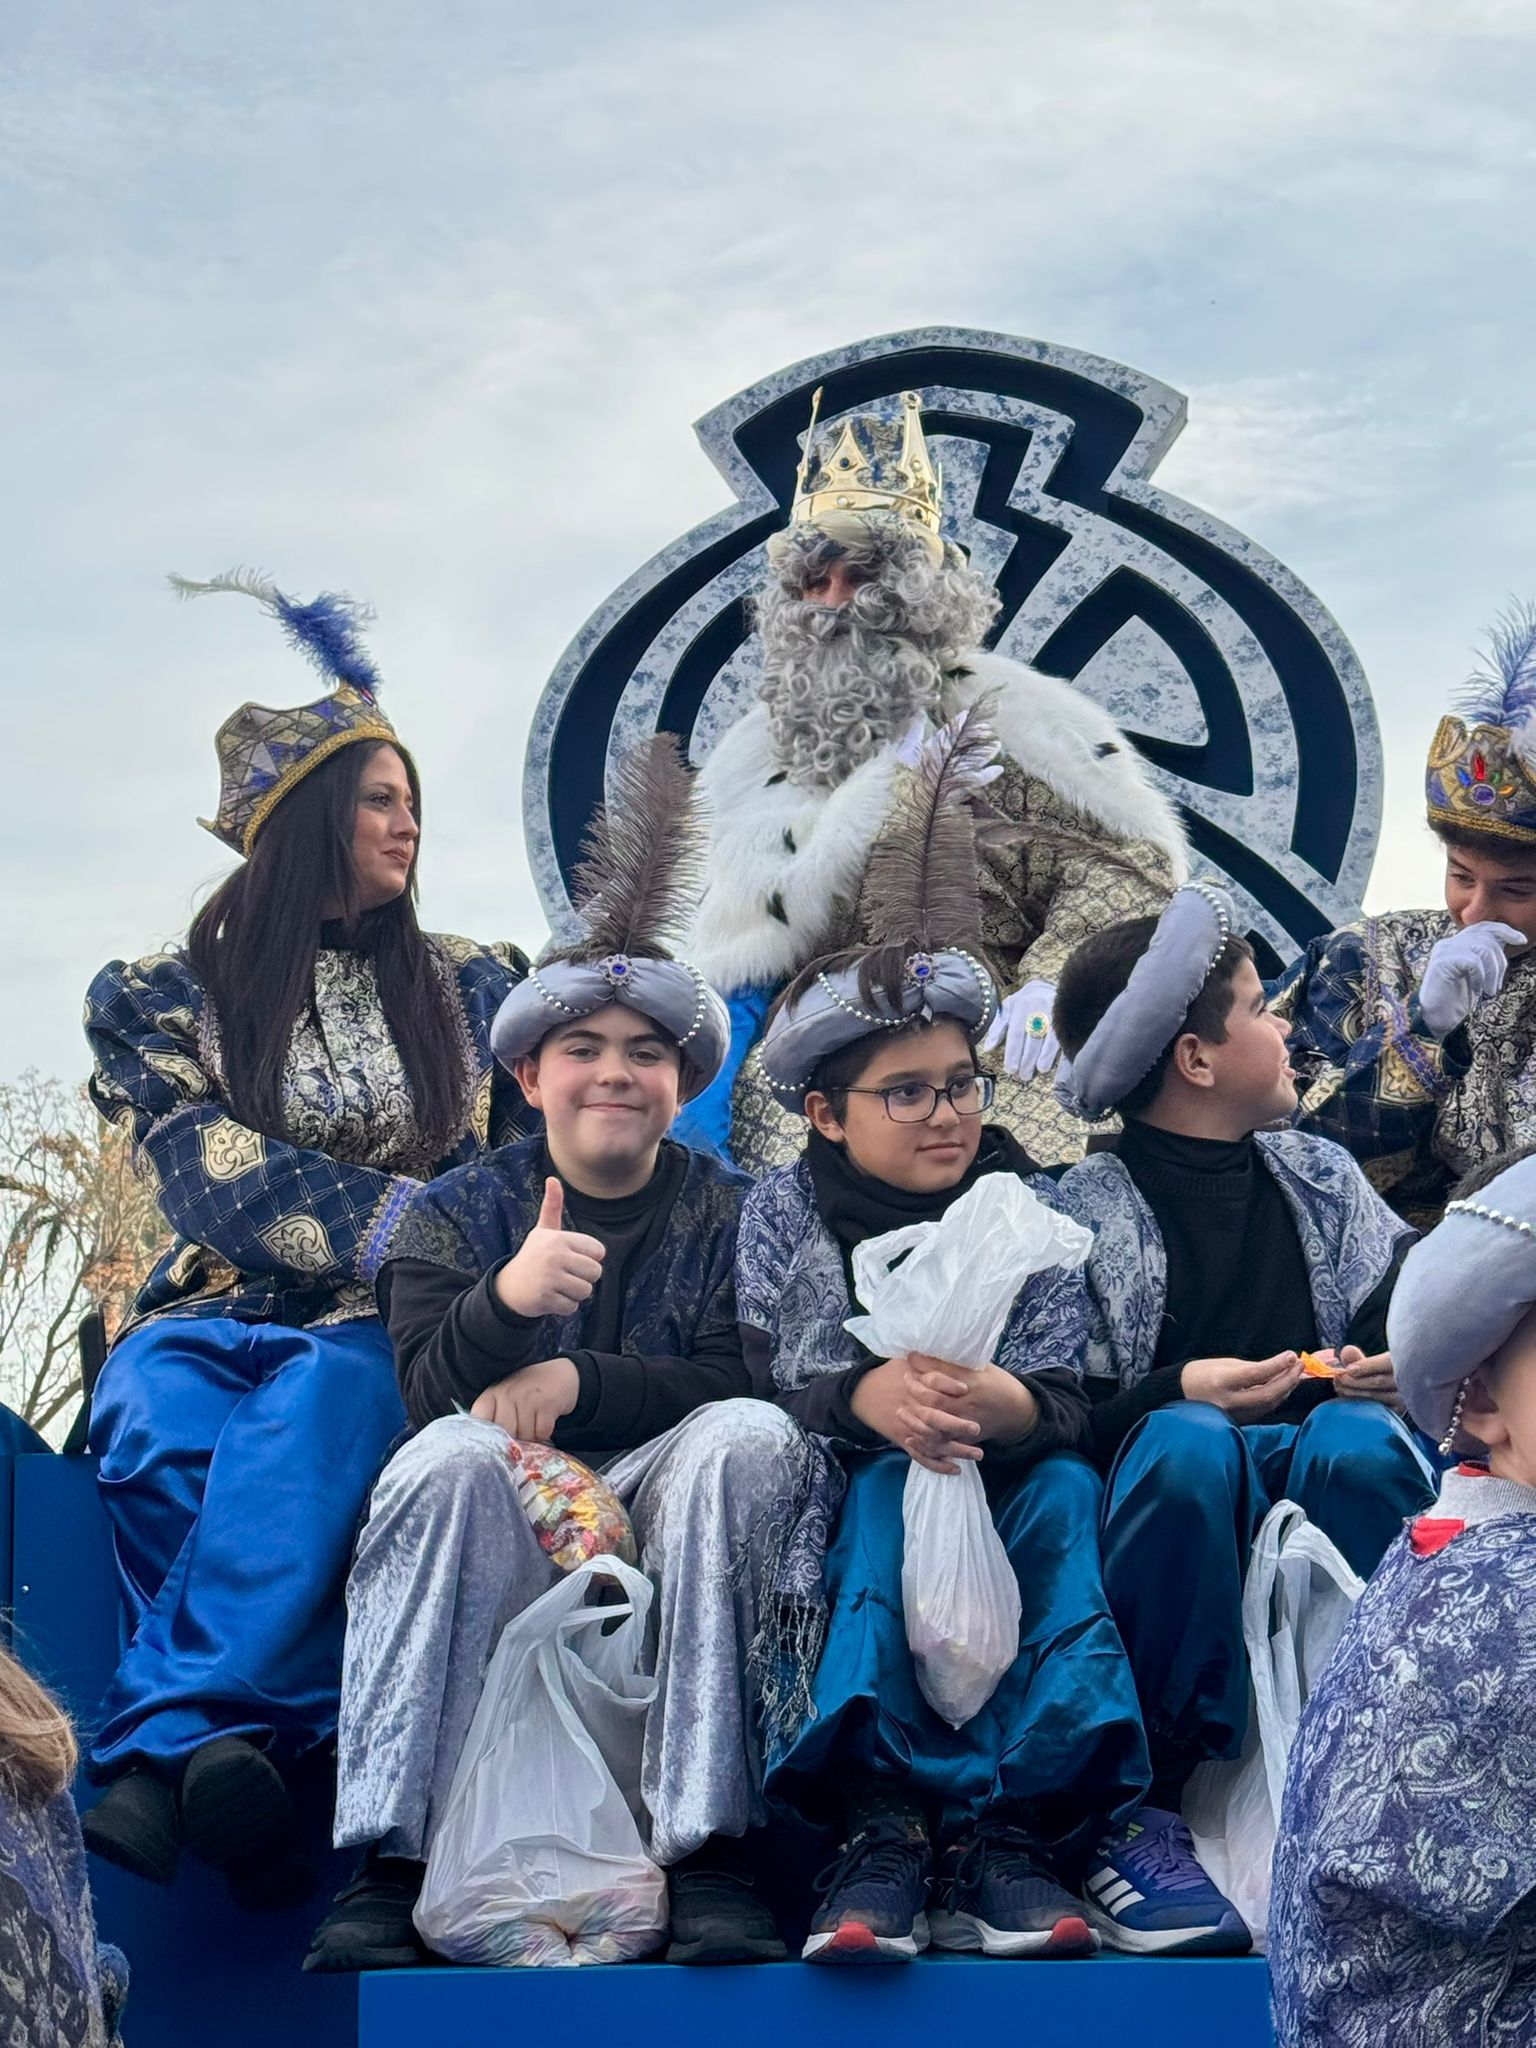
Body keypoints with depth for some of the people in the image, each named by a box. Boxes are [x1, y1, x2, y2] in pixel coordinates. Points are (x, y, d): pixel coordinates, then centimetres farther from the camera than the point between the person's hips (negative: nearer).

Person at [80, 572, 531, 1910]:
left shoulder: (474, 987, 18)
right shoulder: (159, 998, 10)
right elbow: (215, 1181, -5)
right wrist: (414, 1227, -18)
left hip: (396, 1332, 0)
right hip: (222, 1313, 0)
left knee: (310, 1409, -37)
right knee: (158, 1428, -37)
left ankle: (162, 1744, -46)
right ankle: (246, 1748, -44)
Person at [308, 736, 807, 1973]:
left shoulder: (728, 1213, 11)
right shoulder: (460, 1212, 11)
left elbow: (739, 1380, -4)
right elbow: (428, 1388, -6)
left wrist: (579, 1380, -17)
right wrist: (505, 1299, -27)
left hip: (666, 1513, 0)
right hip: (504, 1540, 0)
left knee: (751, 1434, -30)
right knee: (450, 1456, -32)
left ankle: (712, 1847, -33)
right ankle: (387, 1862, -33)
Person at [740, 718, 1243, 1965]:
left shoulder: (1027, 1205, 5)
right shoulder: (785, 1210, 4)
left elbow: (1066, 1402, -8)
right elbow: (777, 1384, -9)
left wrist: (993, 1404, -32)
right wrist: (869, 1398, -32)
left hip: (1007, 1492, 1)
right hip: (851, 1501, -1)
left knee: (1066, 1489, -30)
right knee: (894, 1487, -33)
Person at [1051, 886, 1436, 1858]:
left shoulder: (1321, 1175, 14)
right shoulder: (1085, 1212, -1)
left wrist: (1406, 1369, -12)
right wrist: (1175, 1393, -24)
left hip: (1329, 1484, 3)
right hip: (1183, 1490, -2)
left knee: (1356, 1436, -32)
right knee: (1186, 1439, -37)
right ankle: (1172, 1764, -21)